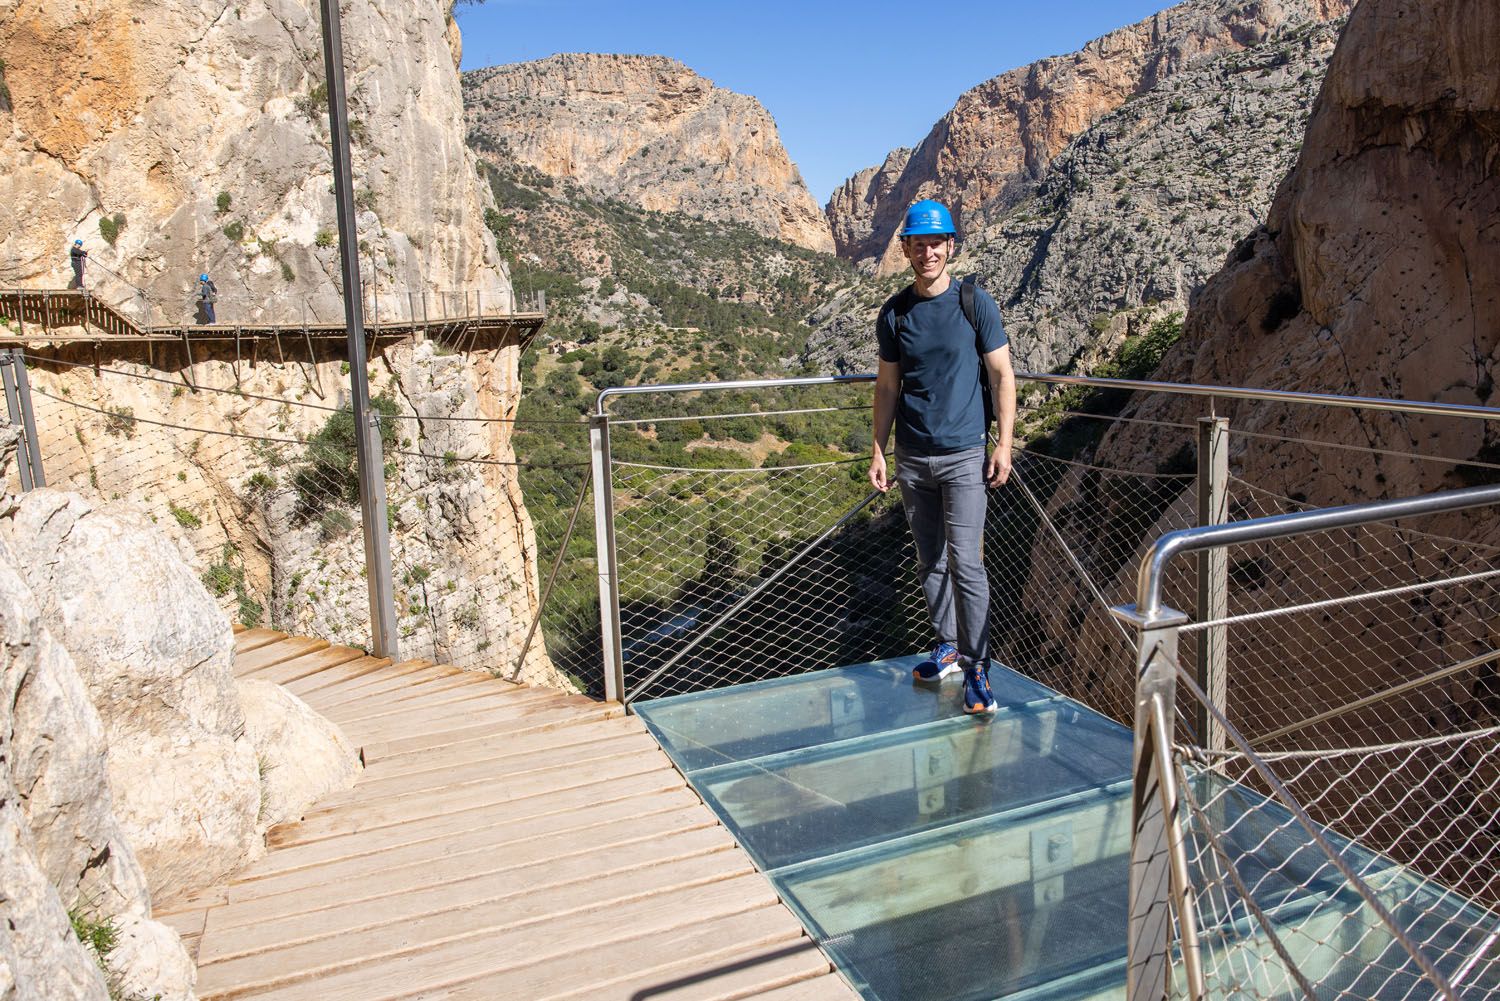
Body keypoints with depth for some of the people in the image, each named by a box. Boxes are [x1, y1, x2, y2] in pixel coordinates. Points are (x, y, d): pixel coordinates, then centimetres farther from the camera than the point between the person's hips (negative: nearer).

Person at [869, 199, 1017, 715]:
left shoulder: (975, 304, -3)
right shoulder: (893, 313, 5)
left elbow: (1002, 376, -1)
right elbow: (887, 387, 11)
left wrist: (1003, 444, -6)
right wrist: (878, 452, 7)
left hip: (963, 455, -4)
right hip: (912, 459, 4)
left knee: (965, 562, -8)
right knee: (929, 562, 12)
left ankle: (976, 667, 3)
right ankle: (948, 647, 27)